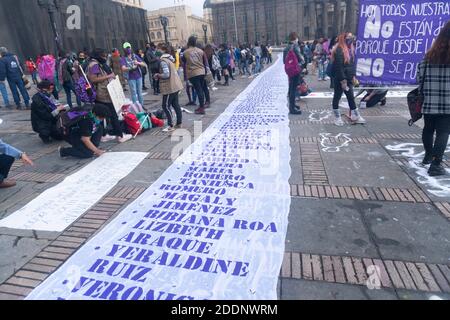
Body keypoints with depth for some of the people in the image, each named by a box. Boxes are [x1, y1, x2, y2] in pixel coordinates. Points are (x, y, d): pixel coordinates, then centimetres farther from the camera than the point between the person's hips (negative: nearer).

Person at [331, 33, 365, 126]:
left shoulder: (351, 49, 11)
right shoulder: (339, 50, -15)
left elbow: (353, 63, 17)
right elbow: (338, 67, -20)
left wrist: (353, 75, 8)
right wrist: (343, 80, -21)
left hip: (348, 79, 8)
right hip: (339, 79, -8)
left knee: (351, 97, 11)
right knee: (337, 97, 3)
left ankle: (355, 116, 18)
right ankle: (337, 118, 12)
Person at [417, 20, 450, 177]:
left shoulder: (430, 55, 2)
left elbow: (419, 77, 5)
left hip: (429, 103, 4)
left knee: (428, 129, 18)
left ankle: (429, 156, 36)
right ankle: (436, 165, -4)